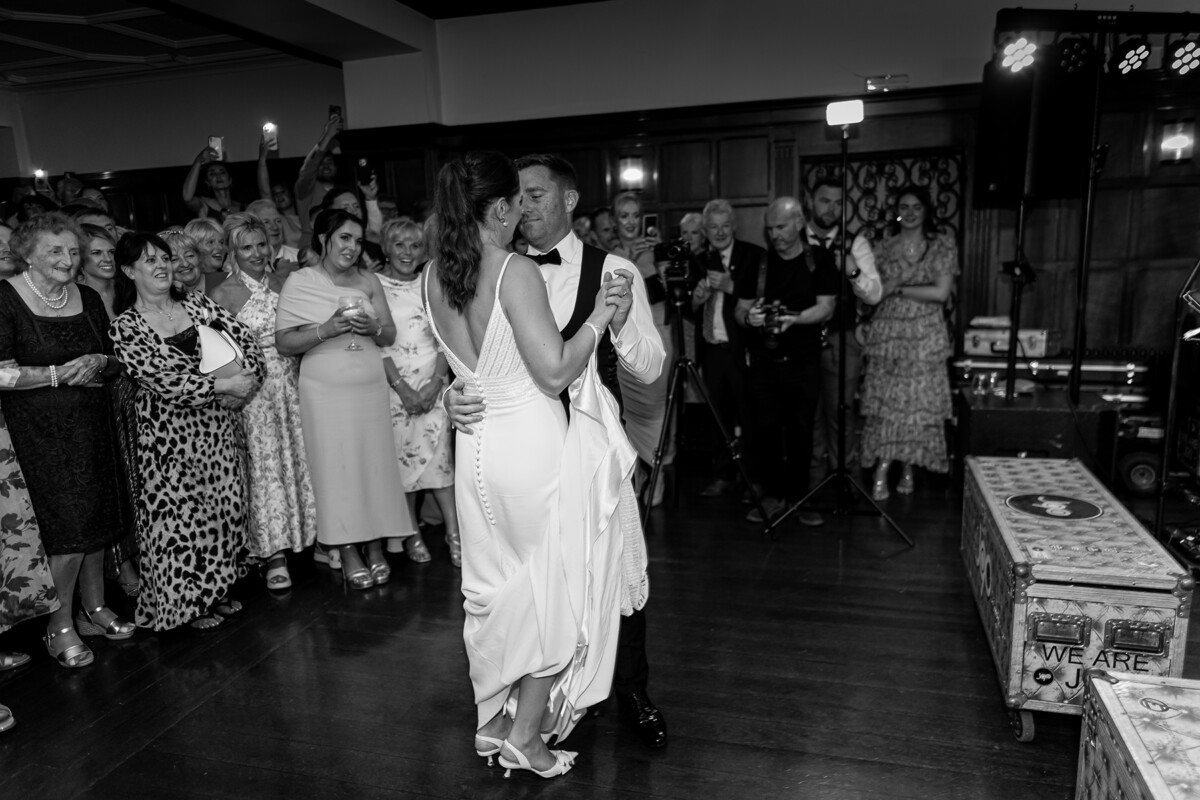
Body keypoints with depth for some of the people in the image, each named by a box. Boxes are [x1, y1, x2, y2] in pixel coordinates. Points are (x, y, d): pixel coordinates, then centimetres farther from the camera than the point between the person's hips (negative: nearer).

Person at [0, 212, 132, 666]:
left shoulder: (88, 299, 9)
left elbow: (115, 363, 13)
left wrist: (98, 362, -8)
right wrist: (60, 374, -17)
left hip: (92, 423, 5)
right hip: (38, 429, -5)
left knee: (100, 518, 9)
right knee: (68, 525, -5)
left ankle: (94, 608, 26)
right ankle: (59, 625, 13)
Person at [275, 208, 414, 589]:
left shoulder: (369, 281, 9)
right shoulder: (300, 282, -1)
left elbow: (390, 335, 11)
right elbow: (283, 342, -6)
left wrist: (373, 327, -9)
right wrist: (326, 330, -18)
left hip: (371, 386, 3)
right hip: (325, 389, -3)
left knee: (376, 463, 5)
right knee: (336, 467, 2)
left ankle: (376, 547, 18)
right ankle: (349, 553, 15)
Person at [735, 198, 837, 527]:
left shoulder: (820, 261, 3)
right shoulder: (758, 264, 9)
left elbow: (826, 308, -5)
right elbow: (740, 309, 9)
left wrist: (794, 319, -24)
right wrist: (748, 317, -15)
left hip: (804, 361, -1)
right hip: (764, 360, 2)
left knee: (801, 431, 2)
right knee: (765, 429, 0)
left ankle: (798, 498, 15)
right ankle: (772, 495, 14)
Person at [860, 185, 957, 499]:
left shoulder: (943, 245, 1)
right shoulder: (884, 246, 7)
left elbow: (941, 292, -9)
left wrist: (898, 288, -10)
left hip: (925, 336, -1)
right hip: (886, 333, 1)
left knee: (918, 403, 3)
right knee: (885, 403, -2)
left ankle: (908, 469, 17)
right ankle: (881, 473, 1)